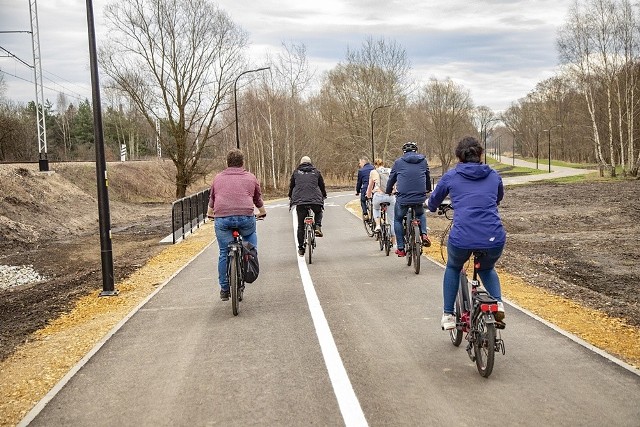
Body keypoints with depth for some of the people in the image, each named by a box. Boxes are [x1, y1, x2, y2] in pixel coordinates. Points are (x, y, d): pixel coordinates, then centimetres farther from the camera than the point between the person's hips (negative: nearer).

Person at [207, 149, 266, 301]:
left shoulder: (218, 178, 19)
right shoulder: (250, 177, 15)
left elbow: (212, 198, 33)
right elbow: (258, 198, 28)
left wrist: (210, 212, 53)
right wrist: (262, 211, 48)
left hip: (222, 218, 1)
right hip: (245, 217, -1)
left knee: (224, 253, 12)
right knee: (250, 235, 32)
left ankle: (224, 289, 18)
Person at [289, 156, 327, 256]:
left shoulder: (296, 172, 15)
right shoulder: (316, 172, 14)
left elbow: (291, 186, 21)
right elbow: (322, 186, 22)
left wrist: (290, 198, 37)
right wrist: (324, 196, 39)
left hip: (300, 201, 0)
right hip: (315, 200, 0)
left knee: (301, 225, 9)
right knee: (318, 213, 32)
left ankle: (301, 248, 11)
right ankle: (318, 227, 5)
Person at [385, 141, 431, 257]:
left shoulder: (398, 162, 5)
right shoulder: (423, 161, 11)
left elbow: (391, 179, 15)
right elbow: (428, 177, 25)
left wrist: (388, 191, 35)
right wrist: (428, 189, 46)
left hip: (403, 198, -2)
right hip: (420, 198, 2)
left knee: (398, 220, 20)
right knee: (420, 215, 33)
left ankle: (401, 248, 16)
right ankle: (424, 234, 8)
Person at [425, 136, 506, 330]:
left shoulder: (451, 176, 10)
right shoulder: (493, 176, 16)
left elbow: (433, 203, 25)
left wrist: (429, 204, 48)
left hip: (462, 239, -2)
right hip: (494, 240, 2)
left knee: (453, 268, 32)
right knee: (487, 269, 35)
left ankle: (448, 315, 25)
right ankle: (497, 302, 9)